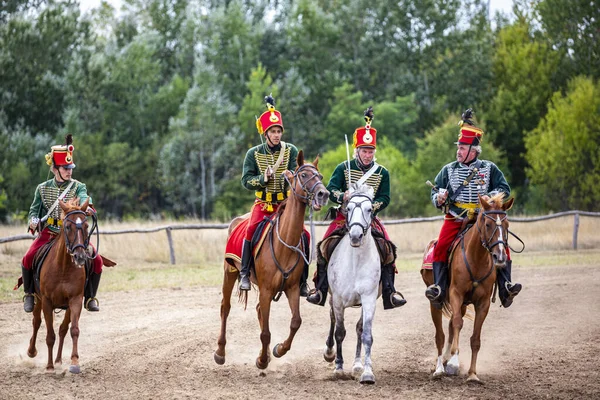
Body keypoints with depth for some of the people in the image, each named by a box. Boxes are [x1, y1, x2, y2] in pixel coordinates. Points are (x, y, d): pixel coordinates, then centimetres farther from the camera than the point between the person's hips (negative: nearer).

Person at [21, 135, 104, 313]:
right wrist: (33, 220, -13)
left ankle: (90, 297, 3)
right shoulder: (43, 188, 7)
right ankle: (29, 294, 3)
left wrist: (87, 206, -45)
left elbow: (83, 197, -20)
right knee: (28, 259, -21)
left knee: (96, 260, -17)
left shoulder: (78, 187, 2)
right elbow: (34, 209, 11)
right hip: (48, 233, 0)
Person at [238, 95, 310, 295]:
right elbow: (246, 180, -2)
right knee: (251, 229, -26)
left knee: (302, 235, -14)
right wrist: (263, 179, -21)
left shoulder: (291, 151, 1)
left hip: (286, 203, 1)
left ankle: (302, 279, -1)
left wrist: (289, 178, -29)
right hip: (263, 203, -1)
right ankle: (244, 273, -15)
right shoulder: (254, 154, 1)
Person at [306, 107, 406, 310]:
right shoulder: (343, 168, 2)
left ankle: (389, 293, -13)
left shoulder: (382, 173, 5)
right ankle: (320, 290, -5)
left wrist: (371, 206, -20)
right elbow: (330, 190, -6)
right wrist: (342, 196, -29)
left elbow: (385, 198, 0)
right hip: (345, 216, 0)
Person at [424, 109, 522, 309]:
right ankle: (439, 288, -23)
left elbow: (504, 189, 4)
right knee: (441, 246, -23)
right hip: (455, 219, 0)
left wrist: (491, 196, -17)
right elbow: (436, 190, 15)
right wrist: (438, 198, -9)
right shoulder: (449, 170, 10)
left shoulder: (489, 169, 7)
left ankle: (505, 287, -16)